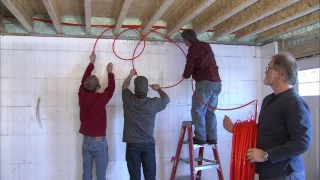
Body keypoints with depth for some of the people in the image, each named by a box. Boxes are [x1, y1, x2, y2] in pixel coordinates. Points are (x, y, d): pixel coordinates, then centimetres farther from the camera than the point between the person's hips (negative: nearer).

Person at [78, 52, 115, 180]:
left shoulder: (82, 96, -4)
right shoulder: (101, 98, -15)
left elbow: (84, 81, 11)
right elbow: (111, 88, 3)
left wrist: (91, 63, 22)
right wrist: (110, 72, 19)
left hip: (86, 140, 5)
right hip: (99, 141, -5)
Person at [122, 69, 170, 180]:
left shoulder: (128, 99, -7)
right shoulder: (153, 103, -9)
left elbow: (125, 86, 16)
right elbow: (166, 99, 13)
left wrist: (131, 75, 32)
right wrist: (159, 89, 30)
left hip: (132, 145, 0)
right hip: (148, 145, 0)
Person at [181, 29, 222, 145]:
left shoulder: (193, 49, -5)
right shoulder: (206, 46, 17)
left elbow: (189, 69, -4)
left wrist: (185, 75, 18)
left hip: (205, 82, -8)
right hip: (217, 82, 8)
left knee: (197, 111, 0)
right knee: (210, 111, 13)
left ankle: (200, 138, 1)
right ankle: (212, 138, 13)